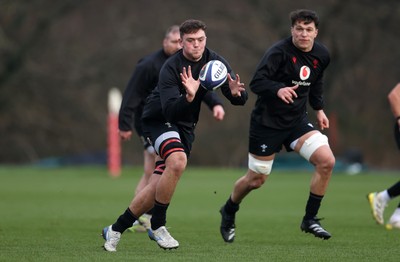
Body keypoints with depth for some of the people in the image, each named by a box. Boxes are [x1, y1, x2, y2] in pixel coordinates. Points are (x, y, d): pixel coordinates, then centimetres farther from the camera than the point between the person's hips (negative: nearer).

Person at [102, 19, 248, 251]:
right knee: (178, 161, -34)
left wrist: (236, 92, -33)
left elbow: (241, 99, -9)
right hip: (158, 119, -6)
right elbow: (169, 110, -31)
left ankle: (116, 229, 16)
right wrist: (189, 96, -49)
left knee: (158, 186, 0)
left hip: (185, 126, 6)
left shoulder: (215, 61, -8)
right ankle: (158, 226, -18)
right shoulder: (171, 68, -23)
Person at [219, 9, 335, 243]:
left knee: (327, 161, -15)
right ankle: (228, 213, 36)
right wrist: (278, 90, -44)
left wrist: (319, 109, 15)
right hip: (267, 122, -5)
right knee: (256, 180, 4)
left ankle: (310, 219, 0)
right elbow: (256, 82, -27)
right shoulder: (279, 52, -21)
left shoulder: (322, 55, 1)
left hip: (298, 120, 5)